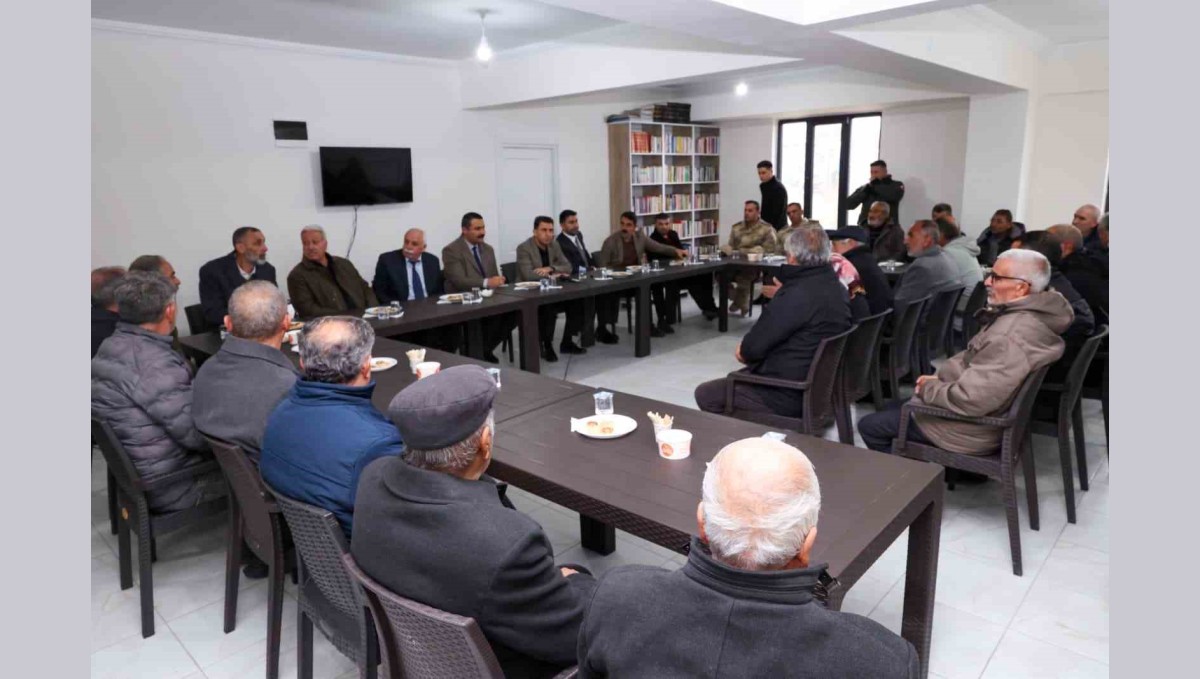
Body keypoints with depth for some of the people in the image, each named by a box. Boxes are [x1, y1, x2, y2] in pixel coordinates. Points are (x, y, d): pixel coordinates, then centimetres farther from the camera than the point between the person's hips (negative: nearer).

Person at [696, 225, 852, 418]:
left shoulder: (797, 295, -26)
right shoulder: (838, 289, 5)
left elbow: (753, 347, -20)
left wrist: (744, 352, 0)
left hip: (788, 394, -10)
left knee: (705, 394, 1)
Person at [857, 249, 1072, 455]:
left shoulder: (1012, 337, -32)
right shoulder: (1022, 315, 1)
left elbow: (969, 400, -33)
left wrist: (929, 388, -16)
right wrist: (940, 377, 1)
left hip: (969, 428, -10)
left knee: (869, 426, 0)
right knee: (895, 407, 25)